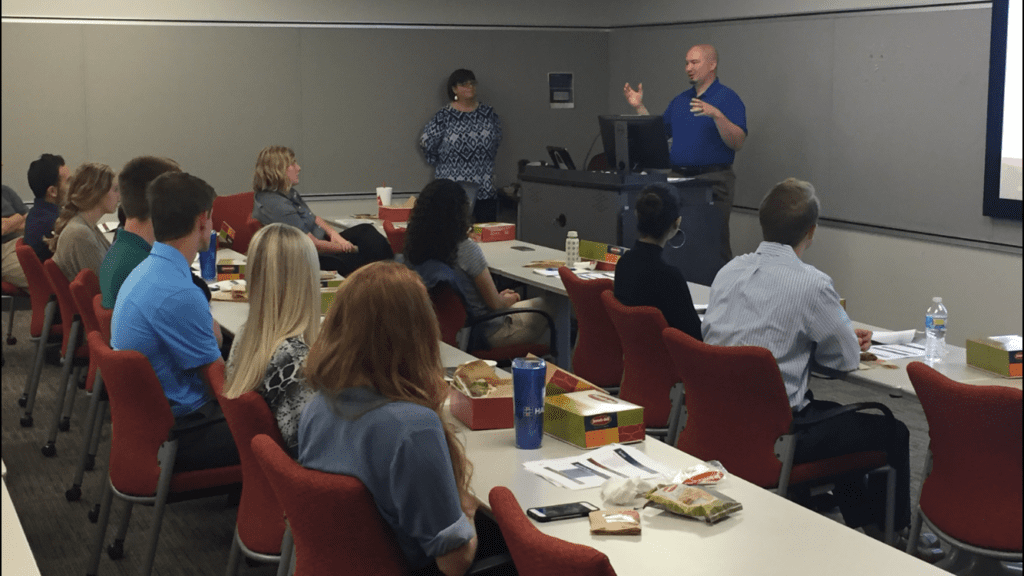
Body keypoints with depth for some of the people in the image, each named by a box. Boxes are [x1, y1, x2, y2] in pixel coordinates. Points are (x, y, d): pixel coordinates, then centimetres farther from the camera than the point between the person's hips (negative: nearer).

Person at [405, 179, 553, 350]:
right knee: (544, 306, 15)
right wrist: (507, 299, 6)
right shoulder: (466, 249, -28)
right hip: (486, 333, -7)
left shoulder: (413, 247, -9)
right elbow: (494, 303, -17)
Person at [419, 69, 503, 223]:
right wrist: (441, 164, 9)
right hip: (453, 190, -3)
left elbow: (497, 138, 22)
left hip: (486, 188, 3)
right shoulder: (445, 116, -4)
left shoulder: (488, 113, 8)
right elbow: (426, 142, 1)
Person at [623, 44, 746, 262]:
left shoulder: (727, 98, -5)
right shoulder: (680, 100, 17)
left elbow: (737, 142, -15)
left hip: (713, 179, -7)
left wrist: (716, 115, -28)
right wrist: (639, 107, 10)